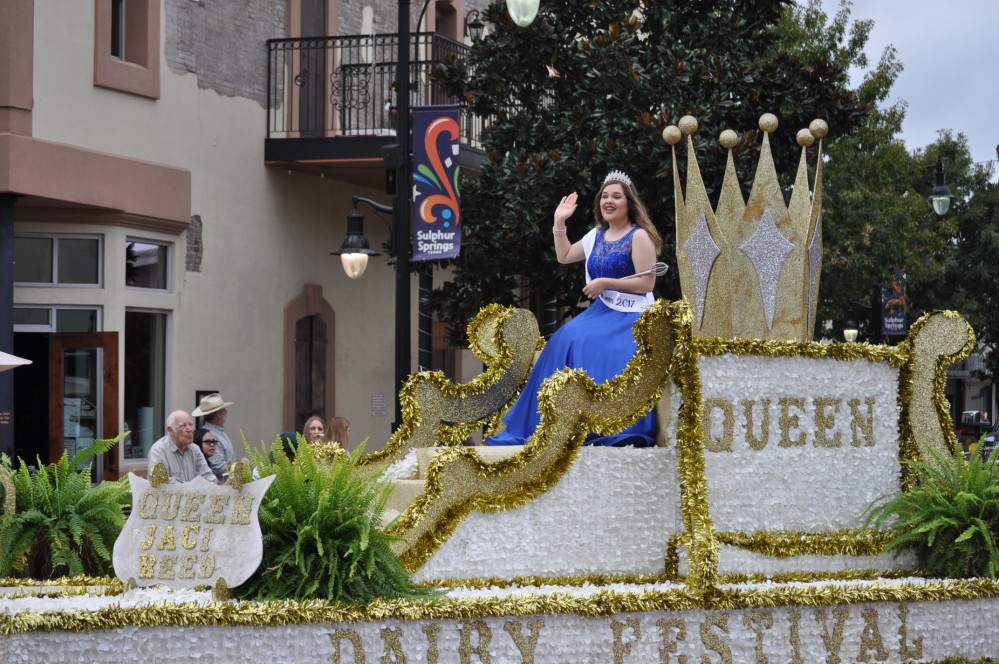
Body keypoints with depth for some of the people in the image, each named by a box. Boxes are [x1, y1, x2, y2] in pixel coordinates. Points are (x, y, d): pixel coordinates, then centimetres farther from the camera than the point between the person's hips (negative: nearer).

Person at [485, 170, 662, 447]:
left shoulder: (639, 236, -7)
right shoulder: (597, 235, 16)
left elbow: (647, 282, -13)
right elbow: (564, 256, 28)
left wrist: (605, 283, -14)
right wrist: (559, 222, 20)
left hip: (631, 316, -7)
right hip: (602, 311, 7)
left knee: (614, 355, -32)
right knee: (567, 342, -15)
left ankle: (625, 433, -30)